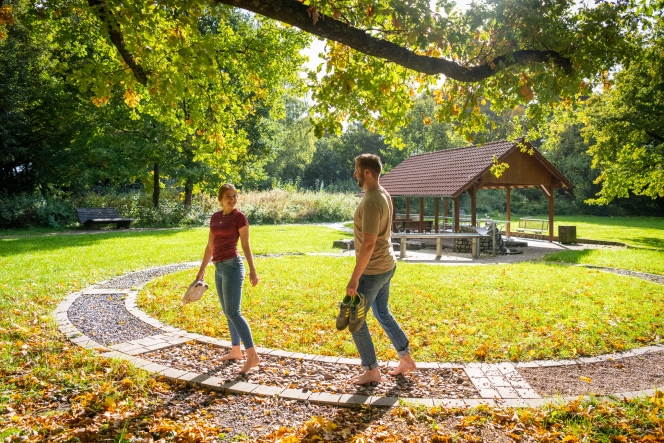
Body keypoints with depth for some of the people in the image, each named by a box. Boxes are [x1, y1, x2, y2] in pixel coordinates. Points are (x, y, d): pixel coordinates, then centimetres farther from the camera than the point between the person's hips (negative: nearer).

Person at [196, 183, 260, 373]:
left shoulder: (239, 217, -7)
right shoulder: (215, 217, 13)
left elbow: (246, 245, -7)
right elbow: (210, 246, 17)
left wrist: (252, 270, -11)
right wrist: (201, 270, 18)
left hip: (232, 266, -8)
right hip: (219, 268, 8)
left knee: (233, 312, -11)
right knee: (227, 312, 13)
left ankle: (252, 355, -9)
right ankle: (235, 350, 24)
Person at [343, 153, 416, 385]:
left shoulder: (371, 202, -24)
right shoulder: (383, 195, 6)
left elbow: (368, 244, -27)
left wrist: (354, 278, -23)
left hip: (373, 270, -10)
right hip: (386, 265, 10)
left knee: (355, 319, 4)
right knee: (382, 312, 23)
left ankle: (372, 371, 15)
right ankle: (406, 358, 32)